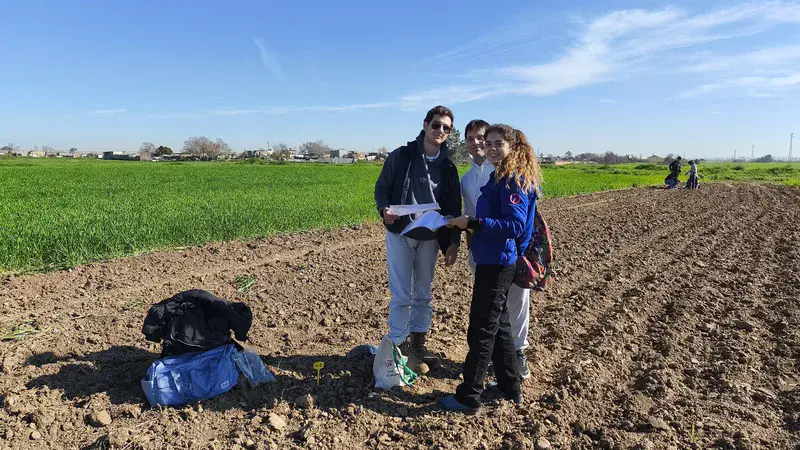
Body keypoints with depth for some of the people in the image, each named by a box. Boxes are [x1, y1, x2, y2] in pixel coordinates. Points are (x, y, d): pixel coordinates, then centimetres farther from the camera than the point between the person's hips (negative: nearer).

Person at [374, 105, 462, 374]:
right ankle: (399, 347, 13)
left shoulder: (448, 167, 6)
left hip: (429, 239, 4)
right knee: (401, 296, -1)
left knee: (423, 295, 12)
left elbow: (453, 208, 9)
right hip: (400, 235, -3)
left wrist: (453, 242, 2)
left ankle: (418, 344, 26)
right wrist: (384, 209, -18)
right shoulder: (401, 156, -2)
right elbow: (381, 187, 2)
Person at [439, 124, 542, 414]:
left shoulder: (513, 180, -16)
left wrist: (473, 223, -26)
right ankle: (511, 389, 31)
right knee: (498, 326, 18)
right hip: (493, 261, 10)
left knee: (482, 330, -1)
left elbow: (515, 226, -23)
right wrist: (466, 224, 10)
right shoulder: (500, 176, 13)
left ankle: (468, 398, 11)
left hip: (497, 263, -10)